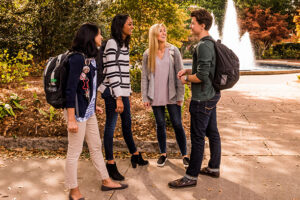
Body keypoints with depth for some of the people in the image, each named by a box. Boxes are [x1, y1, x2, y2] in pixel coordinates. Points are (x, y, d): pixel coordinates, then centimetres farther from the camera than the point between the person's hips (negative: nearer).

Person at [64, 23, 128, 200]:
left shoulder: (90, 58, 8)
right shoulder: (77, 59, -18)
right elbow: (70, 90, -20)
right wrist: (71, 119, -20)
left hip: (88, 111, 9)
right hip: (77, 112, -9)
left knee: (96, 146, 18)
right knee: (75, 152, 4)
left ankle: (106, 181, 34)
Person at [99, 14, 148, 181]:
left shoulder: (125, 45, 15)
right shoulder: (112, 43, -11)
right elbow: (111, 72, -17)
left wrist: (128, 94, 17)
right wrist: (118, 97, -21)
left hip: (123, 91, 9)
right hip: (113, 92, -8)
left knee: (127, 124, 18)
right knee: (111, 126, -1)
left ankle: (135, 155, 33)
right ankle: (111, 164, 9)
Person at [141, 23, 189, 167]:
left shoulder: (173, 51, -1)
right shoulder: (148, 54, 2)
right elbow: (144, 77, 4)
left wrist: (180, 95, -6)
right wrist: (145, 97, 0)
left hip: (172, 95, -1)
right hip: (156, 97, 1)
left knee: (177, 125, 2)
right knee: (160, 125, 11)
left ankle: (184, 155, 15)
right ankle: (163, 154, 26)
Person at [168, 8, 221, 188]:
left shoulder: (203, 46, -20)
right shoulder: (212, 44, 11)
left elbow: (202, 76, -25)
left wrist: (186, 78, -7)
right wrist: (188, 71, 9)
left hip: (202, 99, -10)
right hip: (212, 95, 10)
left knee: (197, 138, -2)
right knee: (212, 133, 17)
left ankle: (191, 177, 8)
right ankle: (214, 168, 31)